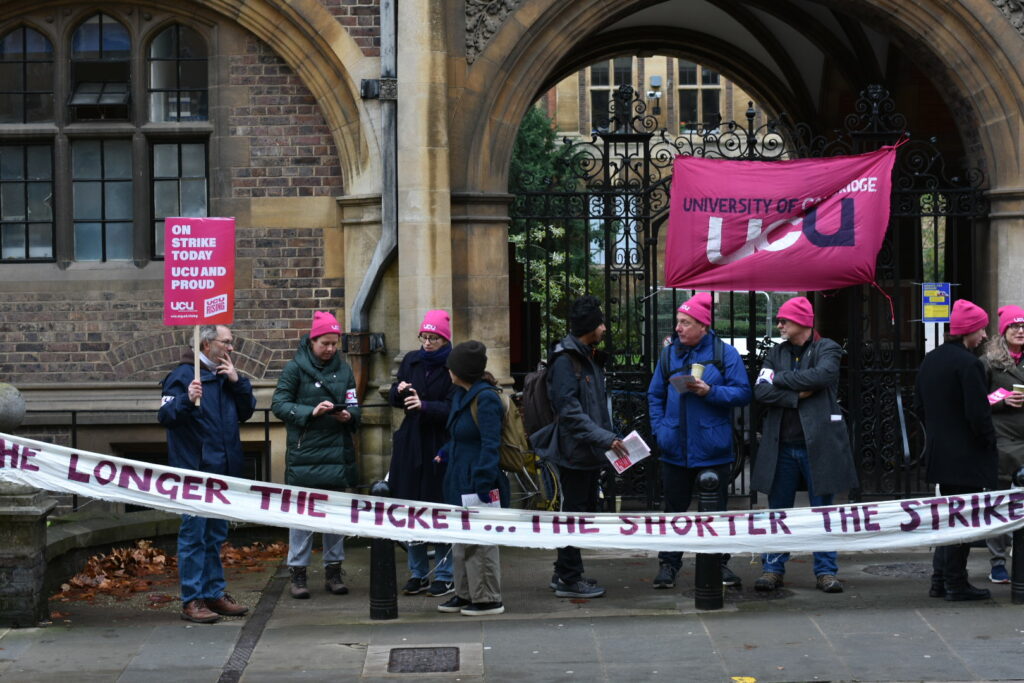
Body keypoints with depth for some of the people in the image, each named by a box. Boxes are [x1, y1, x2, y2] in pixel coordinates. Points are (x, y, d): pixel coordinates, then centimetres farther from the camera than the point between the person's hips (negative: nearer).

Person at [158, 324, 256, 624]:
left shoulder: (226, 375, 14)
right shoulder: (183, 375, -9)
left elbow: (246, 412, 11)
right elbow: (165, 415, -16)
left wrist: (238, 382, -2)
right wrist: (187, 400, -34)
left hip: (223, 470, 8)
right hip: (194, 471, -8)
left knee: (216, 534, 14)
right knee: (194, 534, -5)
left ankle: (215, 594, 22)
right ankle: (192, 601, -1)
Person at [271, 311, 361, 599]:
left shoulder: (343, 369, 10)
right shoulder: (295, 368, -2)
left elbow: (355, 406, 12)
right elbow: (279, 405, -7)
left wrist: (348, 415, -11)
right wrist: (311, 412, -19)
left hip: (338, 452, 4)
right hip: (304, 453, -4)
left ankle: (333, 570, 18)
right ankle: (298, 573, 5)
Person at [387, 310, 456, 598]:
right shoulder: (411, 360, 9)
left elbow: (453, 409, -16)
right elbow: (393, 399, 14)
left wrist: (424, 405, -30)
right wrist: (399, 391, -7)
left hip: (440, 446, -5)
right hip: (410, 444, 5)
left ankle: (444, 575, 8)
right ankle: (418, 573, 19)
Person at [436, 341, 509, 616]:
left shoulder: (486, 398, -16)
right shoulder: (461, 395, 12)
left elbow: (490, 444, -21)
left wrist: (483, 482, -24)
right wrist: (444, 454, 17)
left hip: (477, 480, -10)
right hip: (459, 480, 10)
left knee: (481, 541, -3)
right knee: (461, 539, 15)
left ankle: (488, 599, 5)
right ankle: (465, 593, 25)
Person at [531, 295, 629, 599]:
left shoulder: (590, 357, 16)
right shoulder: (565, 360, -15)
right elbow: (570, 410, -23)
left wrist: (609, 437, 12)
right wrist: (604, 437, -28)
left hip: (590, 451, 10)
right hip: (573, 450, -10)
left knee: (585, 511, 15)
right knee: (574, 512, -4)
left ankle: (565, 573, 24)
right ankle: (568, 580, 3)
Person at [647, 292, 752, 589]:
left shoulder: (725, 353, -2)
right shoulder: (669, 354, 8)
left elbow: (743, 394, -5)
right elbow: (655, 395, 14)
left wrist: (710, 391, -18)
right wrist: (660, 429, 1)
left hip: (714, 451, -2)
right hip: (675, 450, 2)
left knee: (716, 510, 6)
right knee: (674, 509, 8)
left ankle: (720, 564, 18)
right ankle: (668, 565, 16)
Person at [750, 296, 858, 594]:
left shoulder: (826, 349, 1)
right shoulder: (776, 353, 12)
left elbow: (823, 375, -21)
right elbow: (761, 391, -2)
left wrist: (781, 379, -10)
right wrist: (797, 396, -13)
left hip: (818, 443, -3)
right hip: (781, 445, 3)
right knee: (778, 510, 7)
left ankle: (825, 570, 11)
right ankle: (772, 568, 14)